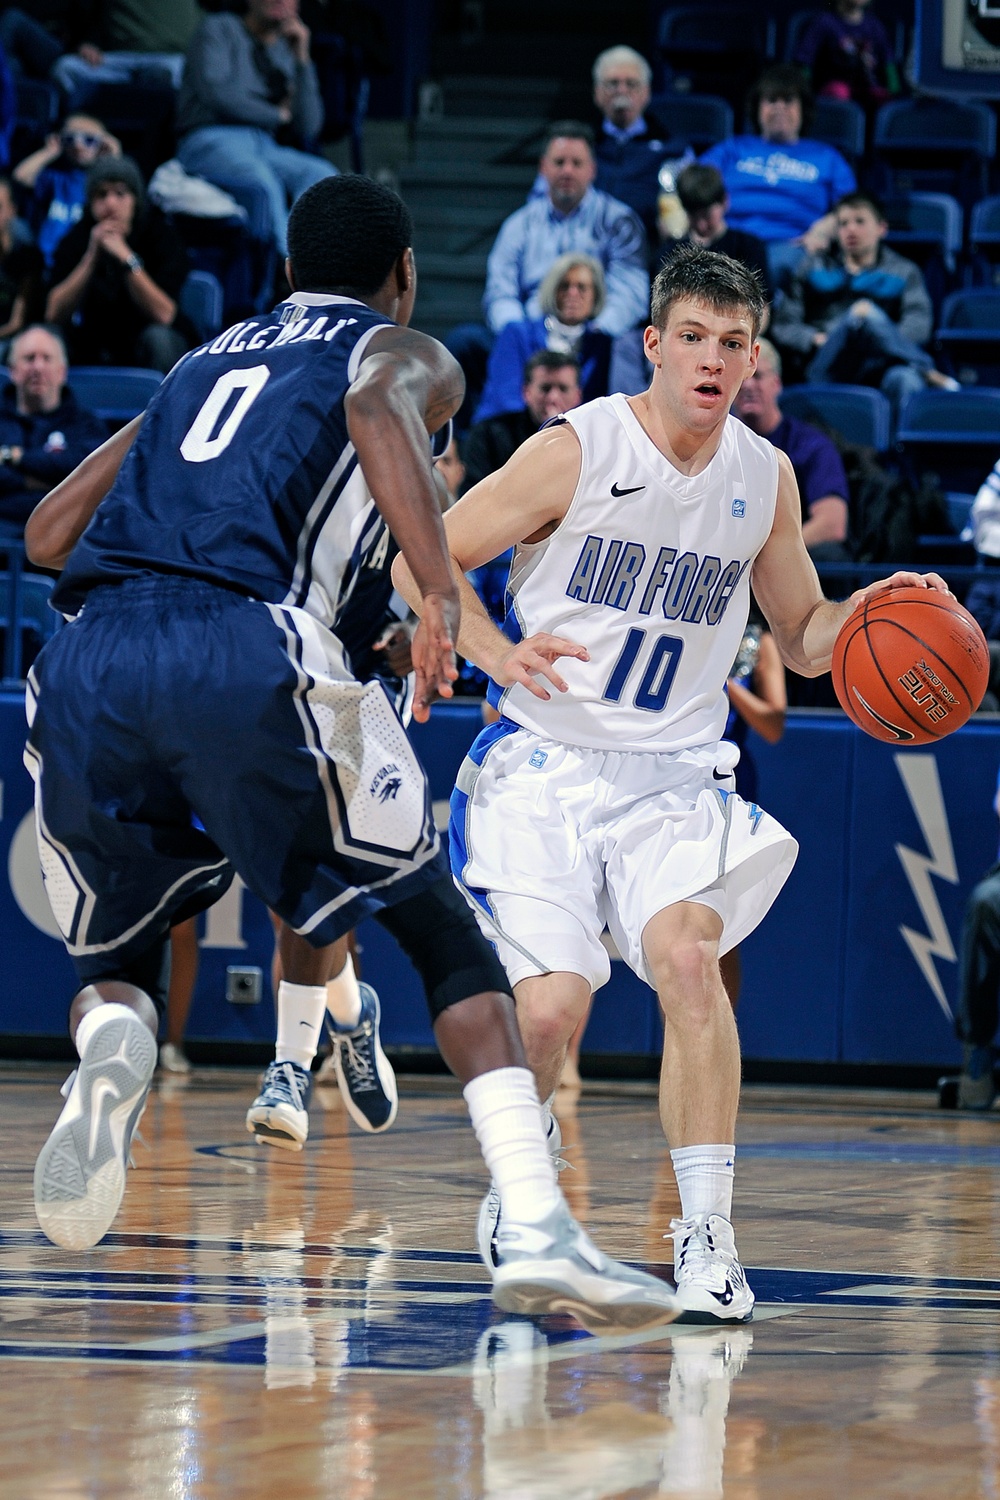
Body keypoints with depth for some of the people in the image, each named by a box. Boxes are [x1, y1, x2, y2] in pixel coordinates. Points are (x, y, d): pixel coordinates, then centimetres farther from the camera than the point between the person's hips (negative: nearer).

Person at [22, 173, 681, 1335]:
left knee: (116, 960, 23)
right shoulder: (405, 353, 21)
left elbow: (48, 532, 31)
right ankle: (538, 1234, -7)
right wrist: (440, 592, -15)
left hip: (87, 668, 4)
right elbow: (377, 410, -6)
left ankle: (109, 1056, -13)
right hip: (251, 657, -4)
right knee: (443, 935, 8)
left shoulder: (203, 363, 34)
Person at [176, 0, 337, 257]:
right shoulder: (219, 30, 12)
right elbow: (214, 91, -6)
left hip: (264, 148, 5)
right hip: (210, 141, -5)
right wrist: (277, 115, 5)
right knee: (261, 178, -39)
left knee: (323, 174, -28)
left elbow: (308, 129, 12)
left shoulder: (286, 52, 24)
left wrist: (302, 59, 7)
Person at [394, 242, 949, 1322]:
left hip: (674, 776, 2)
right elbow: (423, 561, -5)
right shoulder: (578, 449, -9)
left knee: (686, 954, -26)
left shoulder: (765, 477, 5)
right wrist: (501, 655, -20)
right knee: (549, 1006, -16)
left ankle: (705, 1233, -20)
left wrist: (870, 612, -4)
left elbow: (803, 640, 17)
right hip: (545, 763, -2)